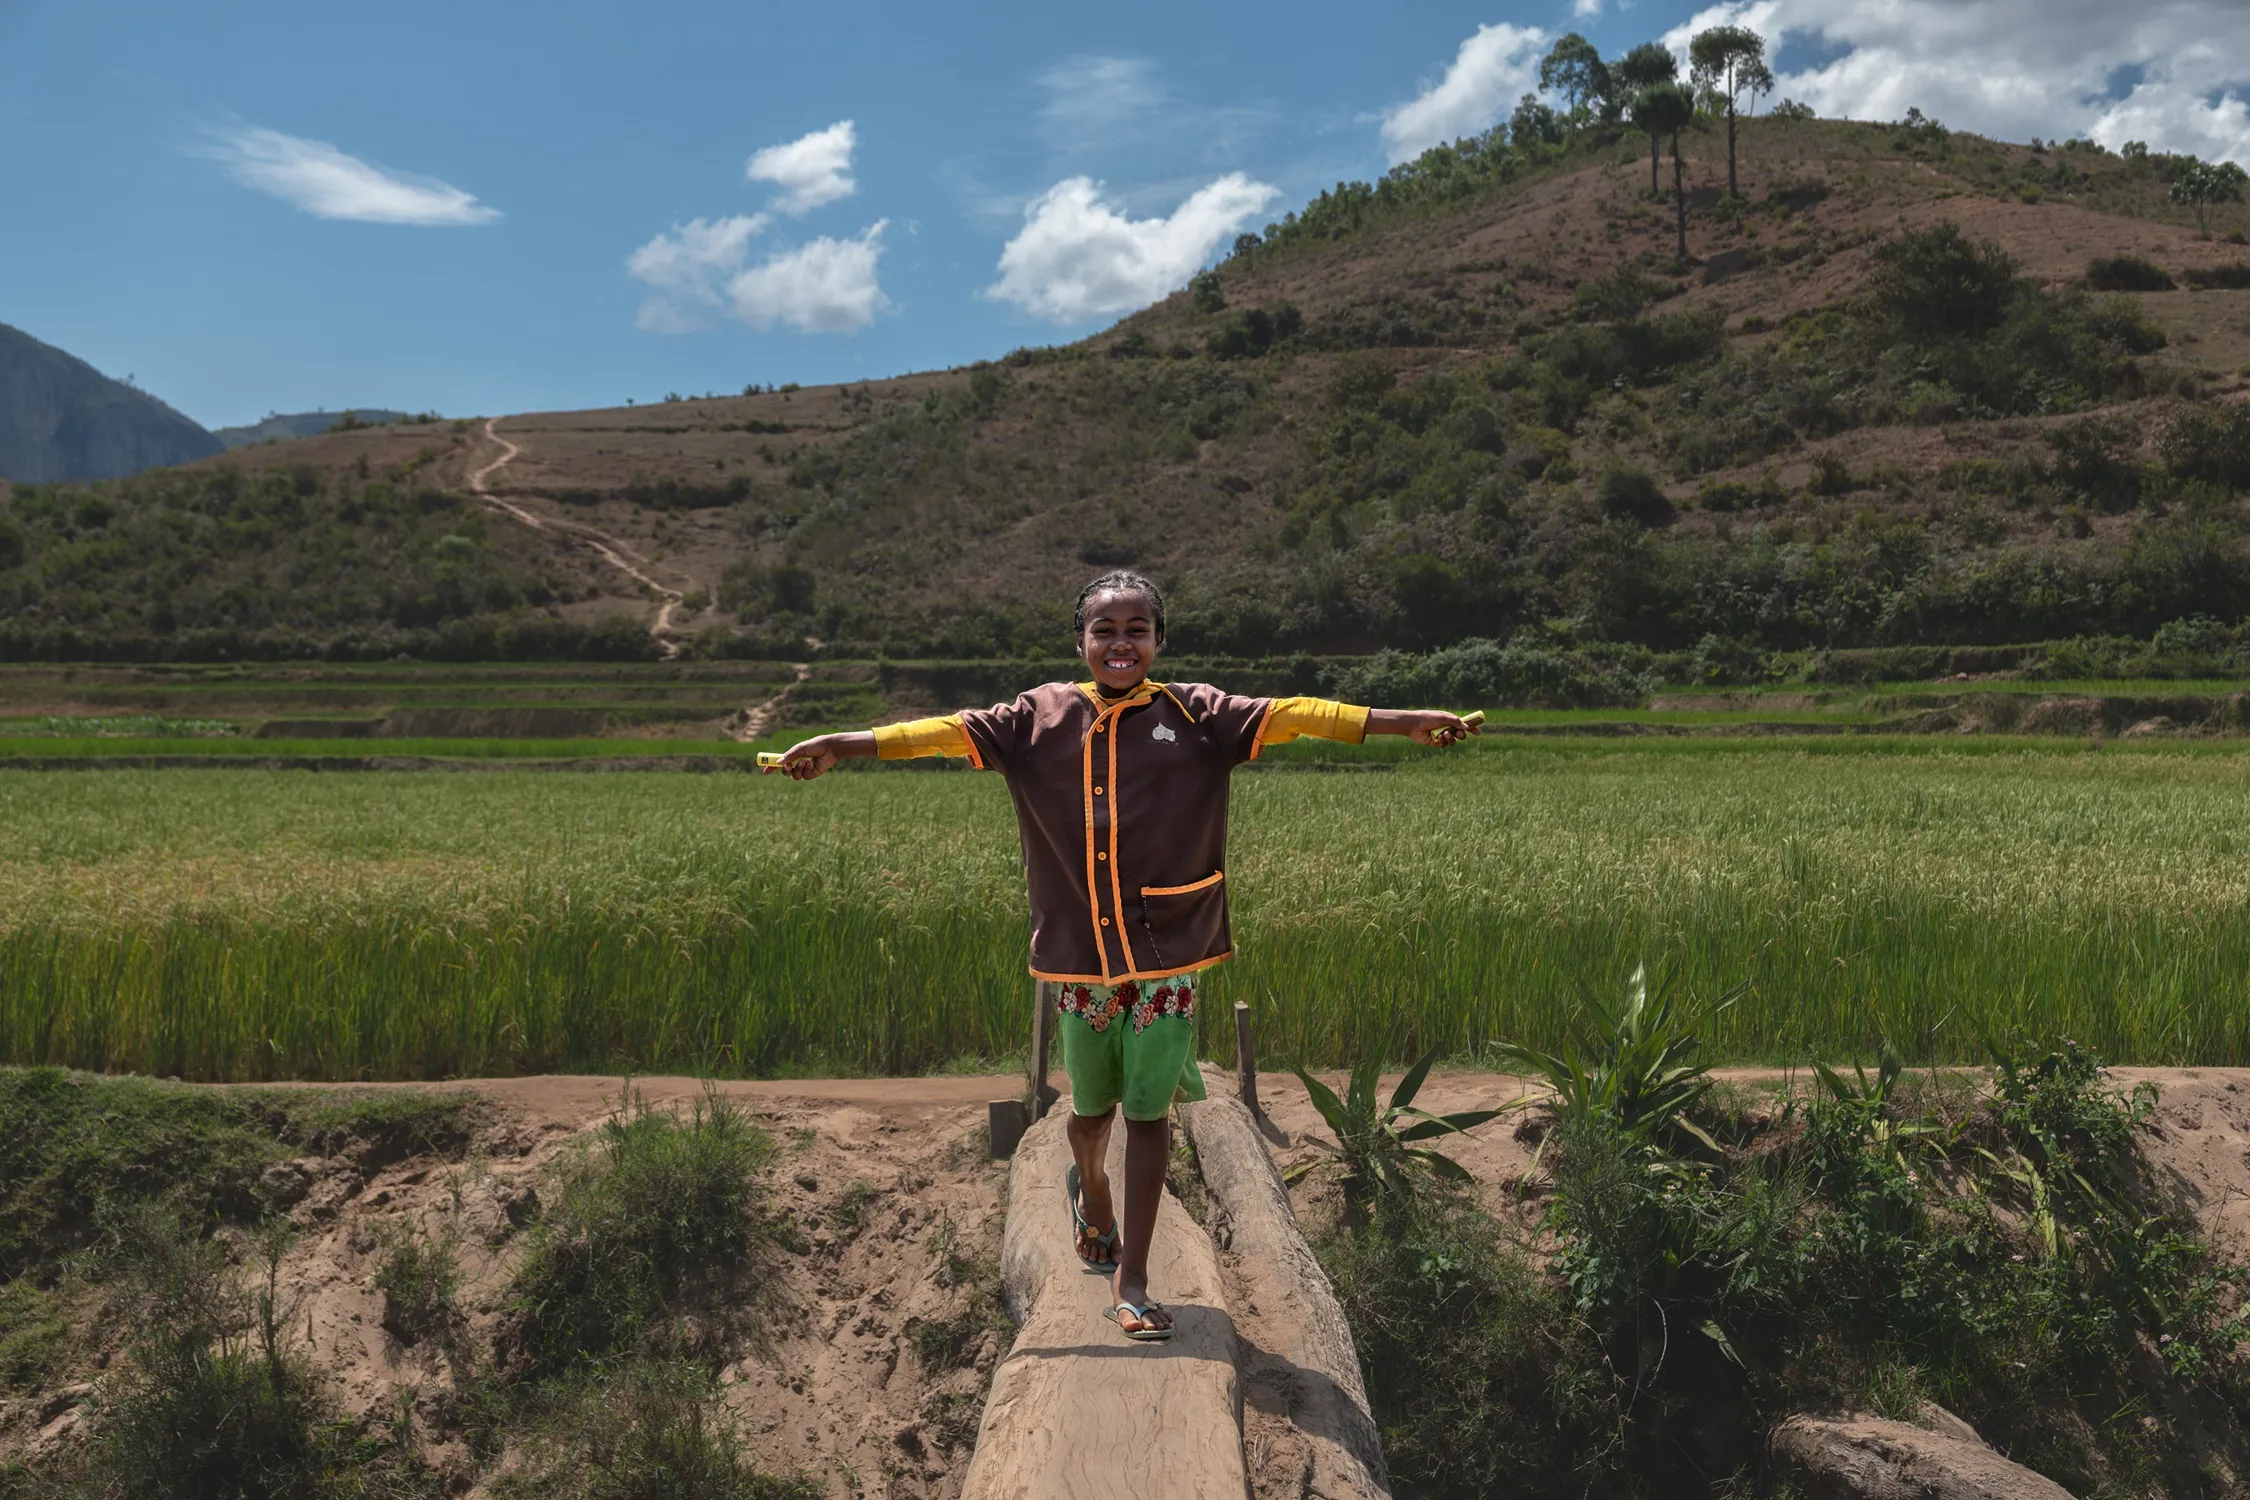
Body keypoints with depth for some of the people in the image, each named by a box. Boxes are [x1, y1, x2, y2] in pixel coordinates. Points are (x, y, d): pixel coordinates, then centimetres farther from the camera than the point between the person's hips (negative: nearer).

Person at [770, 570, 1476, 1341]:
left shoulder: (1196, 714, -2)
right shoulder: (1040, 716, 2)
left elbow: (1288, 714, -11)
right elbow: (952, 731, -3)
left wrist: (1407, 721, -20)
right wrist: (840, 744, -9)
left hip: (1167, 955, -1)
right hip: (1080, 956, 2)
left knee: (1148, 1113, 3)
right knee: (1091, 1104, 17)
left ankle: (1131, 1280, 16)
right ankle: (1089, 1186, 52)